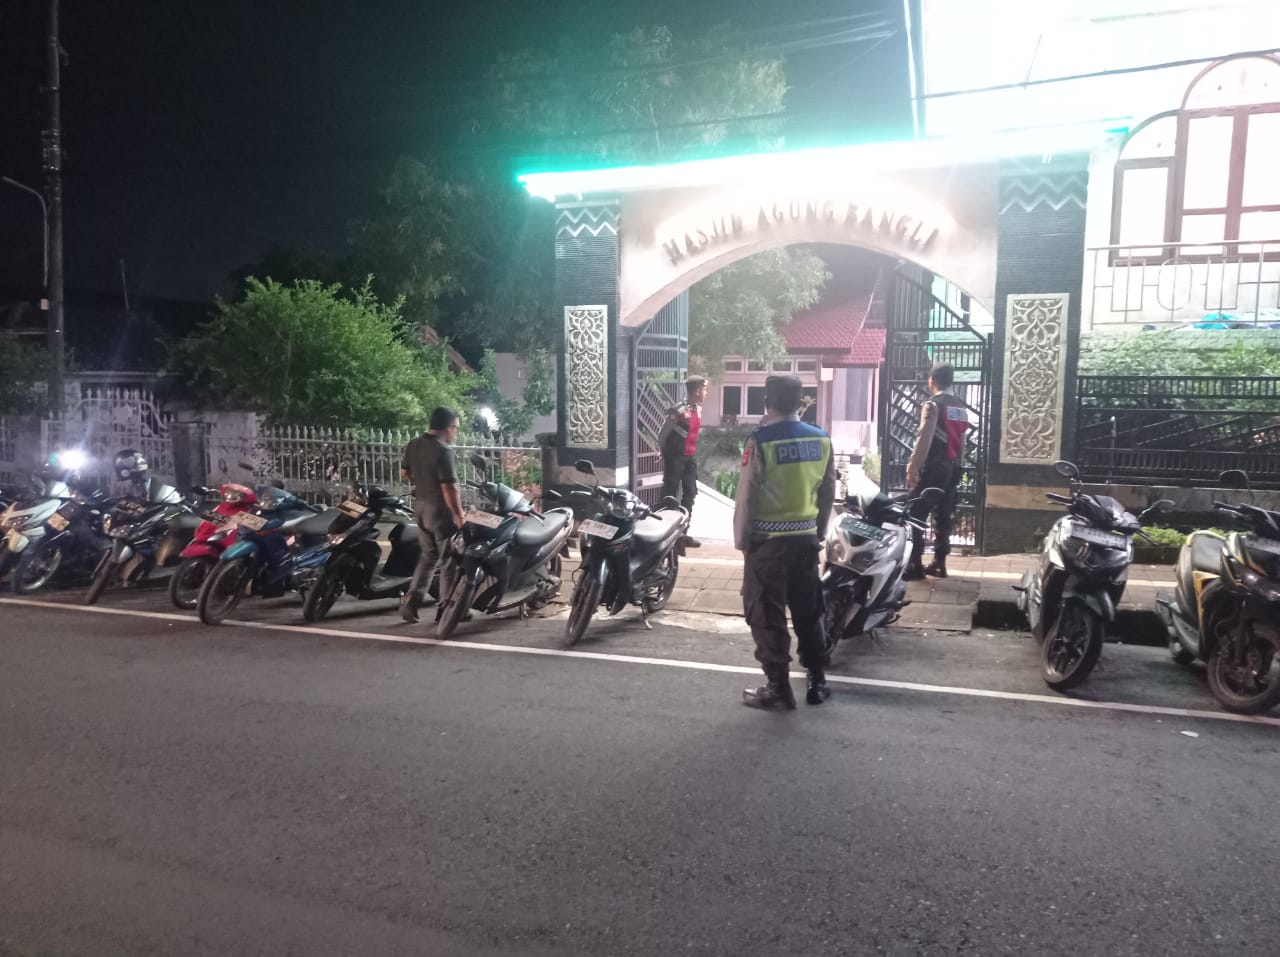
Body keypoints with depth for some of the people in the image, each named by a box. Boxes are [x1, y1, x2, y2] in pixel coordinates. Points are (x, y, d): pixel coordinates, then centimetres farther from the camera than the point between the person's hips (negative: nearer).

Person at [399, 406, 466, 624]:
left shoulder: (413, 445, 3)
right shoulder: (443, 451, -23)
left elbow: (404, 473, 16)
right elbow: (449, 488, -26)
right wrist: (460, 516, -19)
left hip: (421, 506, 8)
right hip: (441, 509, -8)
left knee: (429, 555, 20)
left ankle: (411, 600, 12)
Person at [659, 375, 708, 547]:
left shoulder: (698, 409, 6)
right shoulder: (679, 411, -18)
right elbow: (662, 435, -13)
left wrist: (694, 452, 16)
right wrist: (665, 454, -2)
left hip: (691, 457, 8)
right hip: (675, 457, -8)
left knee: (690, 494, 11)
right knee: (670, 496, -2)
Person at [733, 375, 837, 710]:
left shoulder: (761, 441, -14)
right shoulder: (821, 439, 2)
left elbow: (746, 496, -13)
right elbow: (828, 493, 8)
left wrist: (741, 539, -2)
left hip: (768, 540, -5)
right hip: (806, 537, 5)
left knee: (768, 615, 4)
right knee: (808, 611, 16)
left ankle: (778, 688, 8)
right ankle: (817, 681, 23)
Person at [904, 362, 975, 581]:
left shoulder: (933, 404, -9)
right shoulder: (962, 408, 14)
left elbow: (924, 439, -18)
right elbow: (962, 443, 15)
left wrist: (912, 468, -19)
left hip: (932, 466, -8)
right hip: (952, 467, 8)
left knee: (915, 515, -6)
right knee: (944, 516, 10)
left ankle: (915, 565, -9)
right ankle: (939, 563, 13)